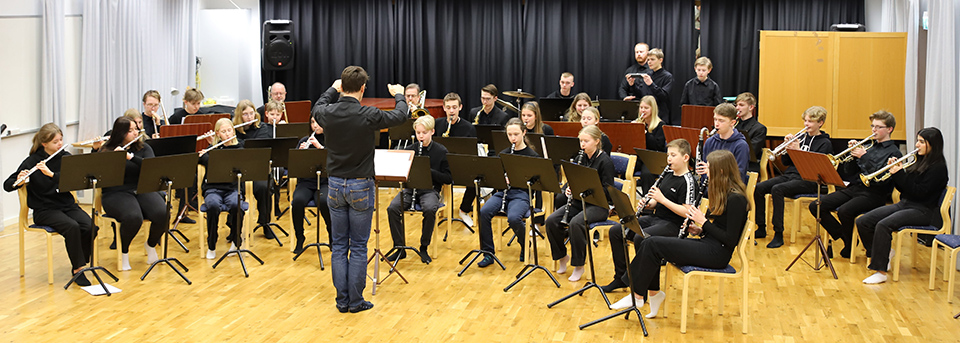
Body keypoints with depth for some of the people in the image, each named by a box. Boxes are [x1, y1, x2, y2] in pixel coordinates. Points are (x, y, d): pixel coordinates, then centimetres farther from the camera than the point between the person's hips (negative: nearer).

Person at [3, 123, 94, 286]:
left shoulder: (65, 157, 4)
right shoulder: (32, 161, -6)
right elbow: (7, 186, -6)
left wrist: (51, 174, -25)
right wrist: (19, 181, -29)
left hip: (67, 205, 4)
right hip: (44, 210, -4)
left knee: (90, 227, -23)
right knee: (72, 227, -31)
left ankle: (78, 265, -4)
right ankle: (78, 269, -18)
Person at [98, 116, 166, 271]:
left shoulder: (144, 148, 11)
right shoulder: (107, 151, 2)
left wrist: (131, 157, -21)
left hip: (143, 190, 4)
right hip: (117, 193, -3)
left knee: (162, 214, -27)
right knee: (133, 217, -36)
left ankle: (151, 245, 5)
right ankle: (124, 252, -6)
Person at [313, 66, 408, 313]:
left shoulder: (328, 113, -8)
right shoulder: (368, 116, -18)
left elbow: (317, 108, 19)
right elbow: (400, 116, 0)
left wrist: (332, 90, 35)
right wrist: (399, 95, 21)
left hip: (335, 185, 4)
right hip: (361, 186, -3)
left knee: (339, 245, 11)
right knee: (358, 246, 4)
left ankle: (342, 300, 13)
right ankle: (355, 301, 9)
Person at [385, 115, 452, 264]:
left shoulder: (441, 151, 0)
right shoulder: (410, 150, 8)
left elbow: (448, 179, -3)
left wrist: (429, 171, -17)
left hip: (430, 190, -3)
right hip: (410, 189, 3)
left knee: (430, 209, -36)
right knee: (392, 208, -26)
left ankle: (424, 248, -14)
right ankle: (400, 248, -12)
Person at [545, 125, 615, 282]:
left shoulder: (605, 161, -11)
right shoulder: (581, 158, 9)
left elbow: (607, 191, -15)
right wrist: (569, 189, -6)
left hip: (598, 205, -7)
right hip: (578, 201, 7)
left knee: (576, 223, -34)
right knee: (551, 220, -16)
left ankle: (578, 266, -17)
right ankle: (562, 257, 5)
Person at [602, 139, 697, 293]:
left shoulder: (688, 181, -14)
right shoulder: (667, 175, 12)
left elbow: (686, 212, -21)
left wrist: (662, 199, -22)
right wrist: (648, 203, -3)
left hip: (672, 224, -9)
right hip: (655, 218, 9)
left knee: (640, 238, -33)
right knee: (615, 231, -1)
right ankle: (620, 277, 7)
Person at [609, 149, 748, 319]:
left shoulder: (736, 199, -16)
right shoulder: (722, 193, 13)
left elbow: (731, 240, -20)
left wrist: (703, 222, -16)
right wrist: (700, 230, 2)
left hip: (716, 253, -9)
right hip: (707, 244, 10)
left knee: (653, 244, -17)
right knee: (648, 244, -6)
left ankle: (637, 295, -7)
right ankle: (653, 293, 0)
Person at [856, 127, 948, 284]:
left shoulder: (938, 167, -10)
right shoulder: (919, 162, 16)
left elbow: (920, 192, -19)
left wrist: (900, 174, -19)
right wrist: (894, 172, 0)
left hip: (923, 211, -9)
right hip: (905, 204, 9)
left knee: (883, 225, -33)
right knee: (862, 222, -6)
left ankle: (881, 271, -31)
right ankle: (884, 254, 12)